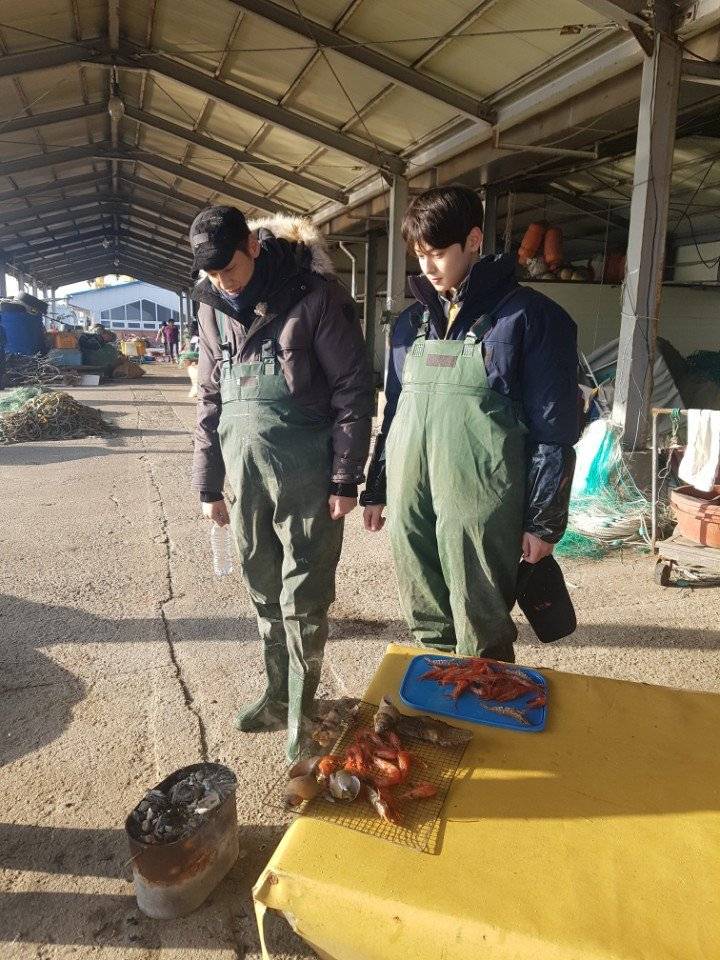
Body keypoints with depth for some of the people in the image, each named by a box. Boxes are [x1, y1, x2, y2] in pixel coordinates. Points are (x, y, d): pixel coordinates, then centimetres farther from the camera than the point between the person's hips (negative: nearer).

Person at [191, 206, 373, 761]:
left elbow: (353, 390, -9)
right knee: (264, 594, 16)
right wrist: (208, 484, 14)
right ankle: (278, 693, 33)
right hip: (244, 476, 6)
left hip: (306, 478, -5)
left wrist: (346, 479, -11)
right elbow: (210, 399, 14)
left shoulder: (314, 295, -9)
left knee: (303, 599, 3)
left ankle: (301, 710, 19)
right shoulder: (213, 308, 8)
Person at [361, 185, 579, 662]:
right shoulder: (412, 322, 13)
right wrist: (376, 490, 17)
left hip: (478, 510, -5)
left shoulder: (530, 316, -4)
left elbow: (554, 430, -6)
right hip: (408, 504, 6)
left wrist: (543, 521, -7)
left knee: (481, 643, 4)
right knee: (426, 629, 15)